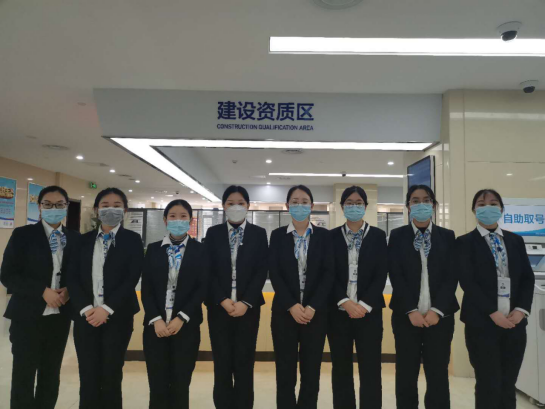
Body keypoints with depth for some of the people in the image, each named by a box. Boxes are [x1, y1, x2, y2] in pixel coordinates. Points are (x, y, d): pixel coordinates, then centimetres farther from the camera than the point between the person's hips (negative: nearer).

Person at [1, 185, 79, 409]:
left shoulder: (75, 238, 5)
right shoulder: (23, 234, -4)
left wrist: (70, 291, -9)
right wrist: (43, 291, -18)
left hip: (60, 317, 3)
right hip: (28, 317, -3)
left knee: (51, 376, 14)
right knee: (23, 376, 5)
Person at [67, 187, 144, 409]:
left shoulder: (132, 239, 0)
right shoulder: (84, 240, 10)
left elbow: (132, 278, -8)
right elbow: (73, 277, 4)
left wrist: (107, 309, -15)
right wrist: (86, 308, -10)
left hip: (118, 316, -2)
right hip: (86, 316, 3)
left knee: (112, 375, 4)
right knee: (88, 376, 6)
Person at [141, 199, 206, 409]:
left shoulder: (200, 249, 1)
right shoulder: (153, 249, 7)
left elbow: (203, 287, -5)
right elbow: (146, 288, 3)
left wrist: (181, 318, -11)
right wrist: (156, 320, -9)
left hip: (186, 325, -1)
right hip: (156, 325, 2)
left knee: (181, 384, 6)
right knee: (157, 384, 6)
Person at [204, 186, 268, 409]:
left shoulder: (259, 233, 3)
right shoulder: (213, 233, 5)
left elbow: (261, 271, -3)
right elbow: (208, 271, 0)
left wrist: (246, 302, -11)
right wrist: (223, 300, -11)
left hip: (248, 306, 0)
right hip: (219, 306, 1)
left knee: (245, 362, 5)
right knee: (222, 362, 6)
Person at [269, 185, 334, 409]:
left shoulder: (324, 236, 3)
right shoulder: (277, 235, 3)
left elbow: (329, 273, -3)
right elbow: (274, 273, -4)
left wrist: (312, 307, -13)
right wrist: (292, 306, -13)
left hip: (315, 312, 0)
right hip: (284, 311, 0)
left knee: (311, 370, 8)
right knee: (285, 370, 6)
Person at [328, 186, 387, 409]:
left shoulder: (378, 236, 5)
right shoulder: (332, 236, 5)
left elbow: (381, 274, -2)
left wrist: (364, 305, -11)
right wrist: (346, 302, -13)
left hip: (369, 311, 0)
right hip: (339, 312, 1)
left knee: (370, 370, 3)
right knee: (341, 369, 9)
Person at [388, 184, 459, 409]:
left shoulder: (447, 236, 7)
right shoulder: (397, 236, 4)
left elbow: (452, 276, -1)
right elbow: (395, 276, -4)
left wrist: (437, 310, -11)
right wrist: (411, 311, -12)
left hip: (440, 315, 1)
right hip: (406, 315, -1)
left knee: (438, 374, 5)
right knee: (406, 374, 6)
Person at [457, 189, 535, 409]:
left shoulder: (515, 240, 12)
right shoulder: (465, 242, -1)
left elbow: (527, 278, 7)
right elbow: (467, 281, -9)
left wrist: (521, 310, -7)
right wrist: (493, 313, -16)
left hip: (514, 322, 4)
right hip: (482, 322, -4)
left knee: (508, 385, 11)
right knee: (489, 385, 0)